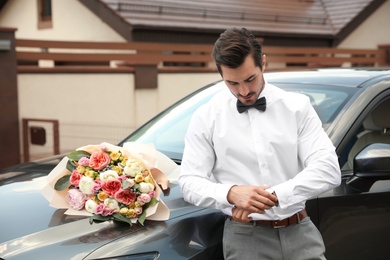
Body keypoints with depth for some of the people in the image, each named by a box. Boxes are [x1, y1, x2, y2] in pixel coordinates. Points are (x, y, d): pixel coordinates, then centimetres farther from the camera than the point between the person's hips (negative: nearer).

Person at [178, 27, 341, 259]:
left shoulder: (298, 106, 0)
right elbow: (190, 181, -2)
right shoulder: (207, 117, 0)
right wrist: (231, 193, -22)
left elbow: (328, 169, -8)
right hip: (245, 236, -1)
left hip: (300, 231, 1)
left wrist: (274, 195, -21)